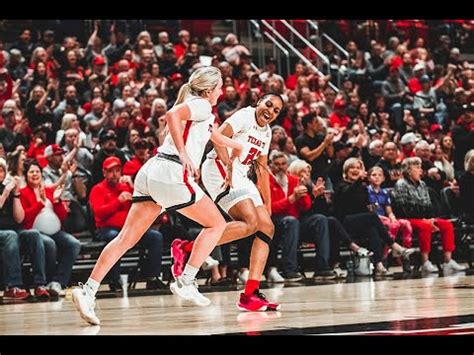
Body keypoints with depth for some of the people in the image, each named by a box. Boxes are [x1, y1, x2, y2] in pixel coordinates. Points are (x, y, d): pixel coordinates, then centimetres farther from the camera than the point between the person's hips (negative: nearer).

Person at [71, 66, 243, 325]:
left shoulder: (197, 108, 28)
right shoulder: (201, 105, 1)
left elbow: (215, 136, 48)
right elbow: (172, 114, -20)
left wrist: (236, 145, 63)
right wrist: (184, 154, -22)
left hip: (150, 175, 9)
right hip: (171, 174, -8)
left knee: (127, 238, 2)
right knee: (216, 224, 7)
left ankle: (88, 290, -9)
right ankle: (185, 282, -1)